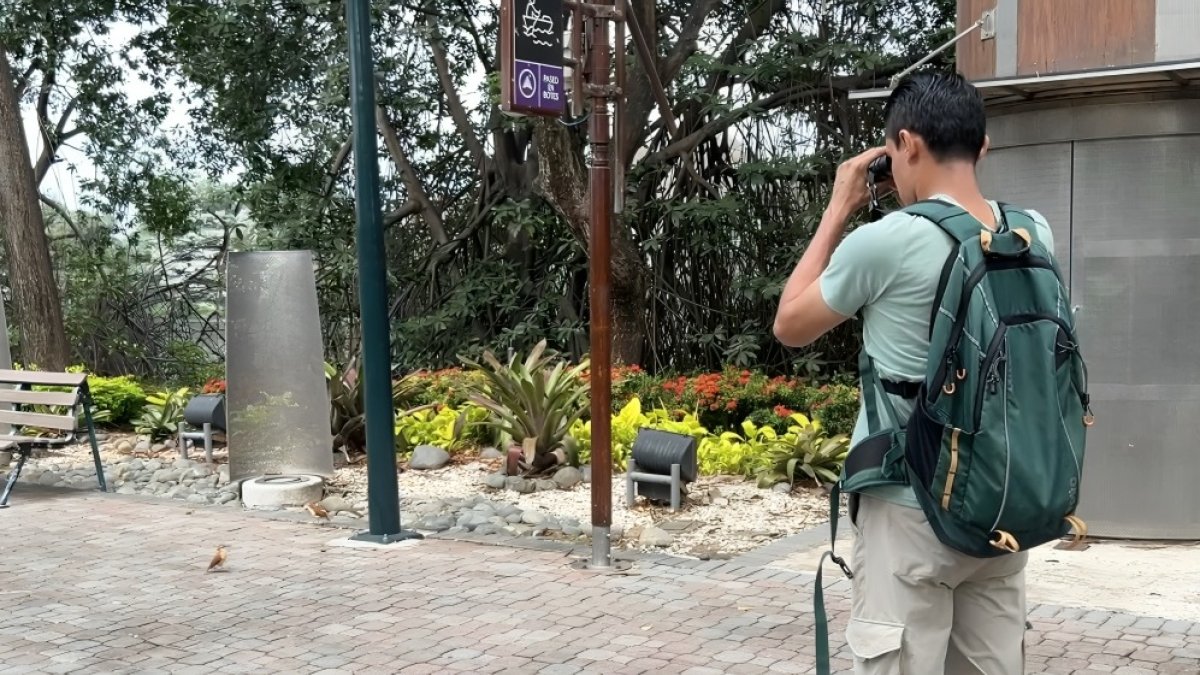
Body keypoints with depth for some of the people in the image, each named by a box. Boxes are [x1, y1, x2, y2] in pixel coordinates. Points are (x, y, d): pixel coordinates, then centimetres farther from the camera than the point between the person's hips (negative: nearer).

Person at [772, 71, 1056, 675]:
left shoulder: (886, 242, -17)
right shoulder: (1035, 234, 0)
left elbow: (789, 326, -2)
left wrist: (839, 208, 2)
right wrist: (933, 197, 14)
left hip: (910, 510, -6)